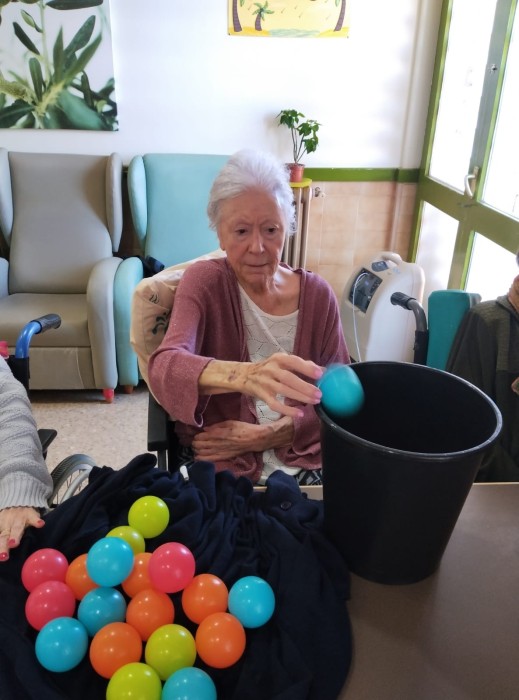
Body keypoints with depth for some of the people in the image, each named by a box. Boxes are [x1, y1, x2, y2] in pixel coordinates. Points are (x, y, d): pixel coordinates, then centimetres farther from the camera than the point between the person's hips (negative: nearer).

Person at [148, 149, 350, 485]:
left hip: (305, 464, 2)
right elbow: (164, 366, -23)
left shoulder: (317, 294, 1)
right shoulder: (204, 282, -5)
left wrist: (266, 436, -11)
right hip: (222, 468, -1)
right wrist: (242, 375, -42)